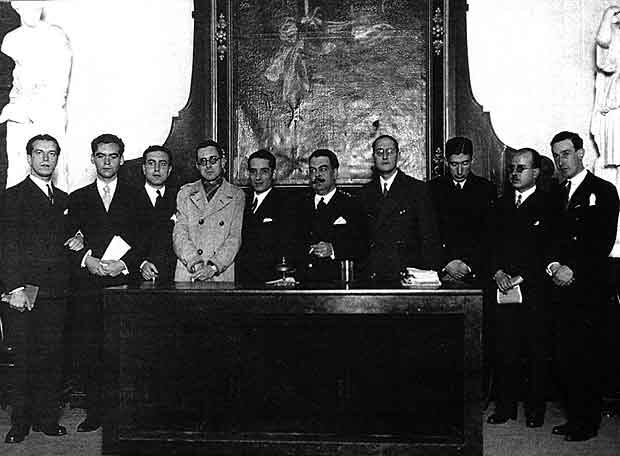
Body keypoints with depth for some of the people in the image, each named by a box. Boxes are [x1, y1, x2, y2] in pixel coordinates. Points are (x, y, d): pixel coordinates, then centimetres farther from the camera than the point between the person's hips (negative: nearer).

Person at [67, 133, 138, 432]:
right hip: (88, 286, 2)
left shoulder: (135, 196, 11)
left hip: (124, 284, -2)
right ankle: (94, 412, 11)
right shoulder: (78, 198, 16)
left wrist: (124, 263, -10)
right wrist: (88, 260, -8)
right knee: (88, 350, 1)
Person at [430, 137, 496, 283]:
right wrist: (446, 264, -8)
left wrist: (469, 265, -8)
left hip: (475, 271, 0)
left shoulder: (487, 189, 9)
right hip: (440, 270, 0)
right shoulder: (433, 188, 9)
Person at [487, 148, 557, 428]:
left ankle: (535, 409, 16)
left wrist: (520, 277, -12)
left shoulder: (549, 205, 1)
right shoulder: (501, 204, 15)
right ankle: (505, 406, 16)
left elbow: (548, 250, -6)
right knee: (505, 352, 5)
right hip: (504, 289, 3)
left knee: (537, 354, 4)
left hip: (535, 290, -3)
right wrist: (497, 271, -6)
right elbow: (492, 243, 11)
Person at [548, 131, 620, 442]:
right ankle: (573, 416, 18)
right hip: (562, 288, 6)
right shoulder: (558, 195, 18)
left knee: (586, 358, -3)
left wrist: (574, 270, -15)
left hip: (589, 289, -5)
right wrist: (553, 265, -3)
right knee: (565, 357, 6)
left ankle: (588, 422, 9)